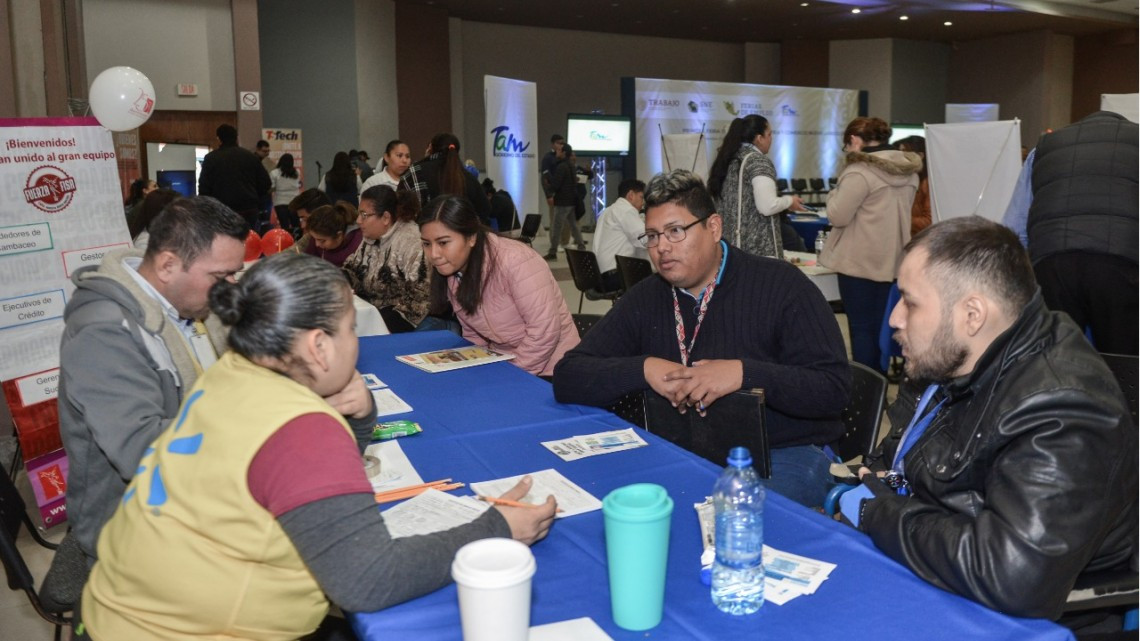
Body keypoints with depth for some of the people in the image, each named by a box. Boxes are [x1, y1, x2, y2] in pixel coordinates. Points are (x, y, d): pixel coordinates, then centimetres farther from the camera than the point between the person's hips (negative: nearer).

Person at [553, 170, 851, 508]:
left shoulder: (780, 285, -5)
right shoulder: (643, 299, 6)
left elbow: (833, 389, -10)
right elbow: (567, 379, 0)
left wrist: (745, 373, -25)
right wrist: (643, 369, -17)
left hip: (783, 454, -3)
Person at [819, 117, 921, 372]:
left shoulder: (860, 171, -17)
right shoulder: (909, 169, 9)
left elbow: (837, 216, -15)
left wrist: (835, 193, 2)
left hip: (860, 261, -8)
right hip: (892, 259, 8)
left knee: (861, 327, 0)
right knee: (881, 325, 14)